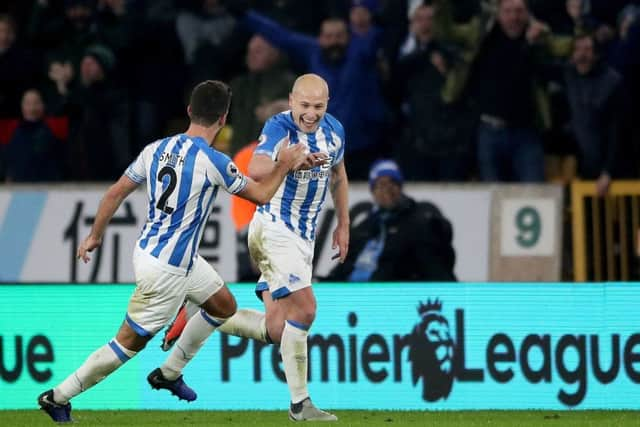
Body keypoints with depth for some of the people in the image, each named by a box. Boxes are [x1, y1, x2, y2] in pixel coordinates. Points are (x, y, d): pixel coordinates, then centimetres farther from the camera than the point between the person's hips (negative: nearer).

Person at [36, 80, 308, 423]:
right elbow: (260, 195, -8)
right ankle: (58, 397, 9)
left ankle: (169, 373, 33)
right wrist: (284, 166, 9)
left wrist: (95, 235, 17)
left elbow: (115, 193, 4)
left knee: (224, 306, 23)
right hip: (166, 269, -8)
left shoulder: (157, 149, -2)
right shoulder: (213, 162, -21)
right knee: (129, 343, 3)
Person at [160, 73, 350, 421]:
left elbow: (338, 174, 24)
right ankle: (299, 404, -11)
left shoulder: (334, 130, 6)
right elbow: (256, 171, -35)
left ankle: (198, 317, 21)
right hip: (274, 228, -8)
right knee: (303, 310, -19)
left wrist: (343, 224, 25)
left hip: (304, 236, 8)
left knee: (274, 330, 5)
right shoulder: (279, 128, -17)